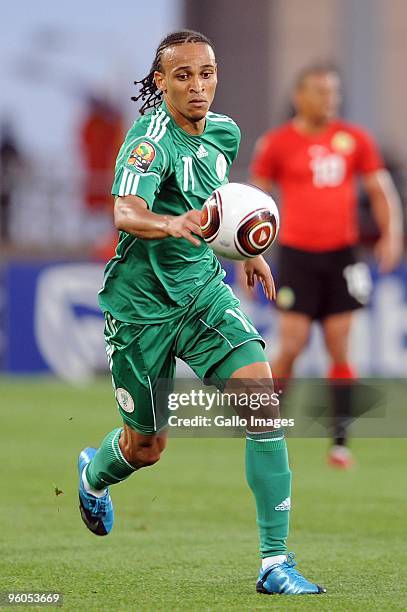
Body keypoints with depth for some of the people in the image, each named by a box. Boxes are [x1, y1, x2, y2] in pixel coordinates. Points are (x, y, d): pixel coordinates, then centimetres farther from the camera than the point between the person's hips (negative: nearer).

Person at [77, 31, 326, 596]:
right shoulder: (150, 141, -20)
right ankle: (94, 474, 51)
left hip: (204, 289, 5)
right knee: (146, 446, 10)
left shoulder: (224, 132, 2)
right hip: (142, 301, -5)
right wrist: (171, 223, -58)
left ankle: (275, 562, -18)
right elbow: (126, 213, -39)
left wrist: (247, 249, 22)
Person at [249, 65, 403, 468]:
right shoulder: (276, 144, 0)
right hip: (297, 255, -2)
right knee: (291, 347, -8)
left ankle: (340, 441, 2)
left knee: (340, 350, 0)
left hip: (341, 254, 2)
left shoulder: (355, 139, 6)